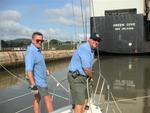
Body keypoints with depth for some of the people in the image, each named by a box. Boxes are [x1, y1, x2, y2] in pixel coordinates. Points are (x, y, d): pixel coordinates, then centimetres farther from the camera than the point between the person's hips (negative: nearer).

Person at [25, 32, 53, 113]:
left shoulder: (37, 50, 9)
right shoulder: (31, 52, -22)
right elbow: (29, 70, -29)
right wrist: (33, 85, -30)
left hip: (40, 80, 10)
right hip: (38, 82, -10)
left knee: (37, 99, 14)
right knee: (48, 99, -2)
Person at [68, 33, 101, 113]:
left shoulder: (91, 50, 15)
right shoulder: (85, 48, -19)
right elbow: (86, 68, -21)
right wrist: (91, 76, -3)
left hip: (81, 77, 11)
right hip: (76, 77, -11)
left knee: (84, 101, 19)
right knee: (79, 103, -7)